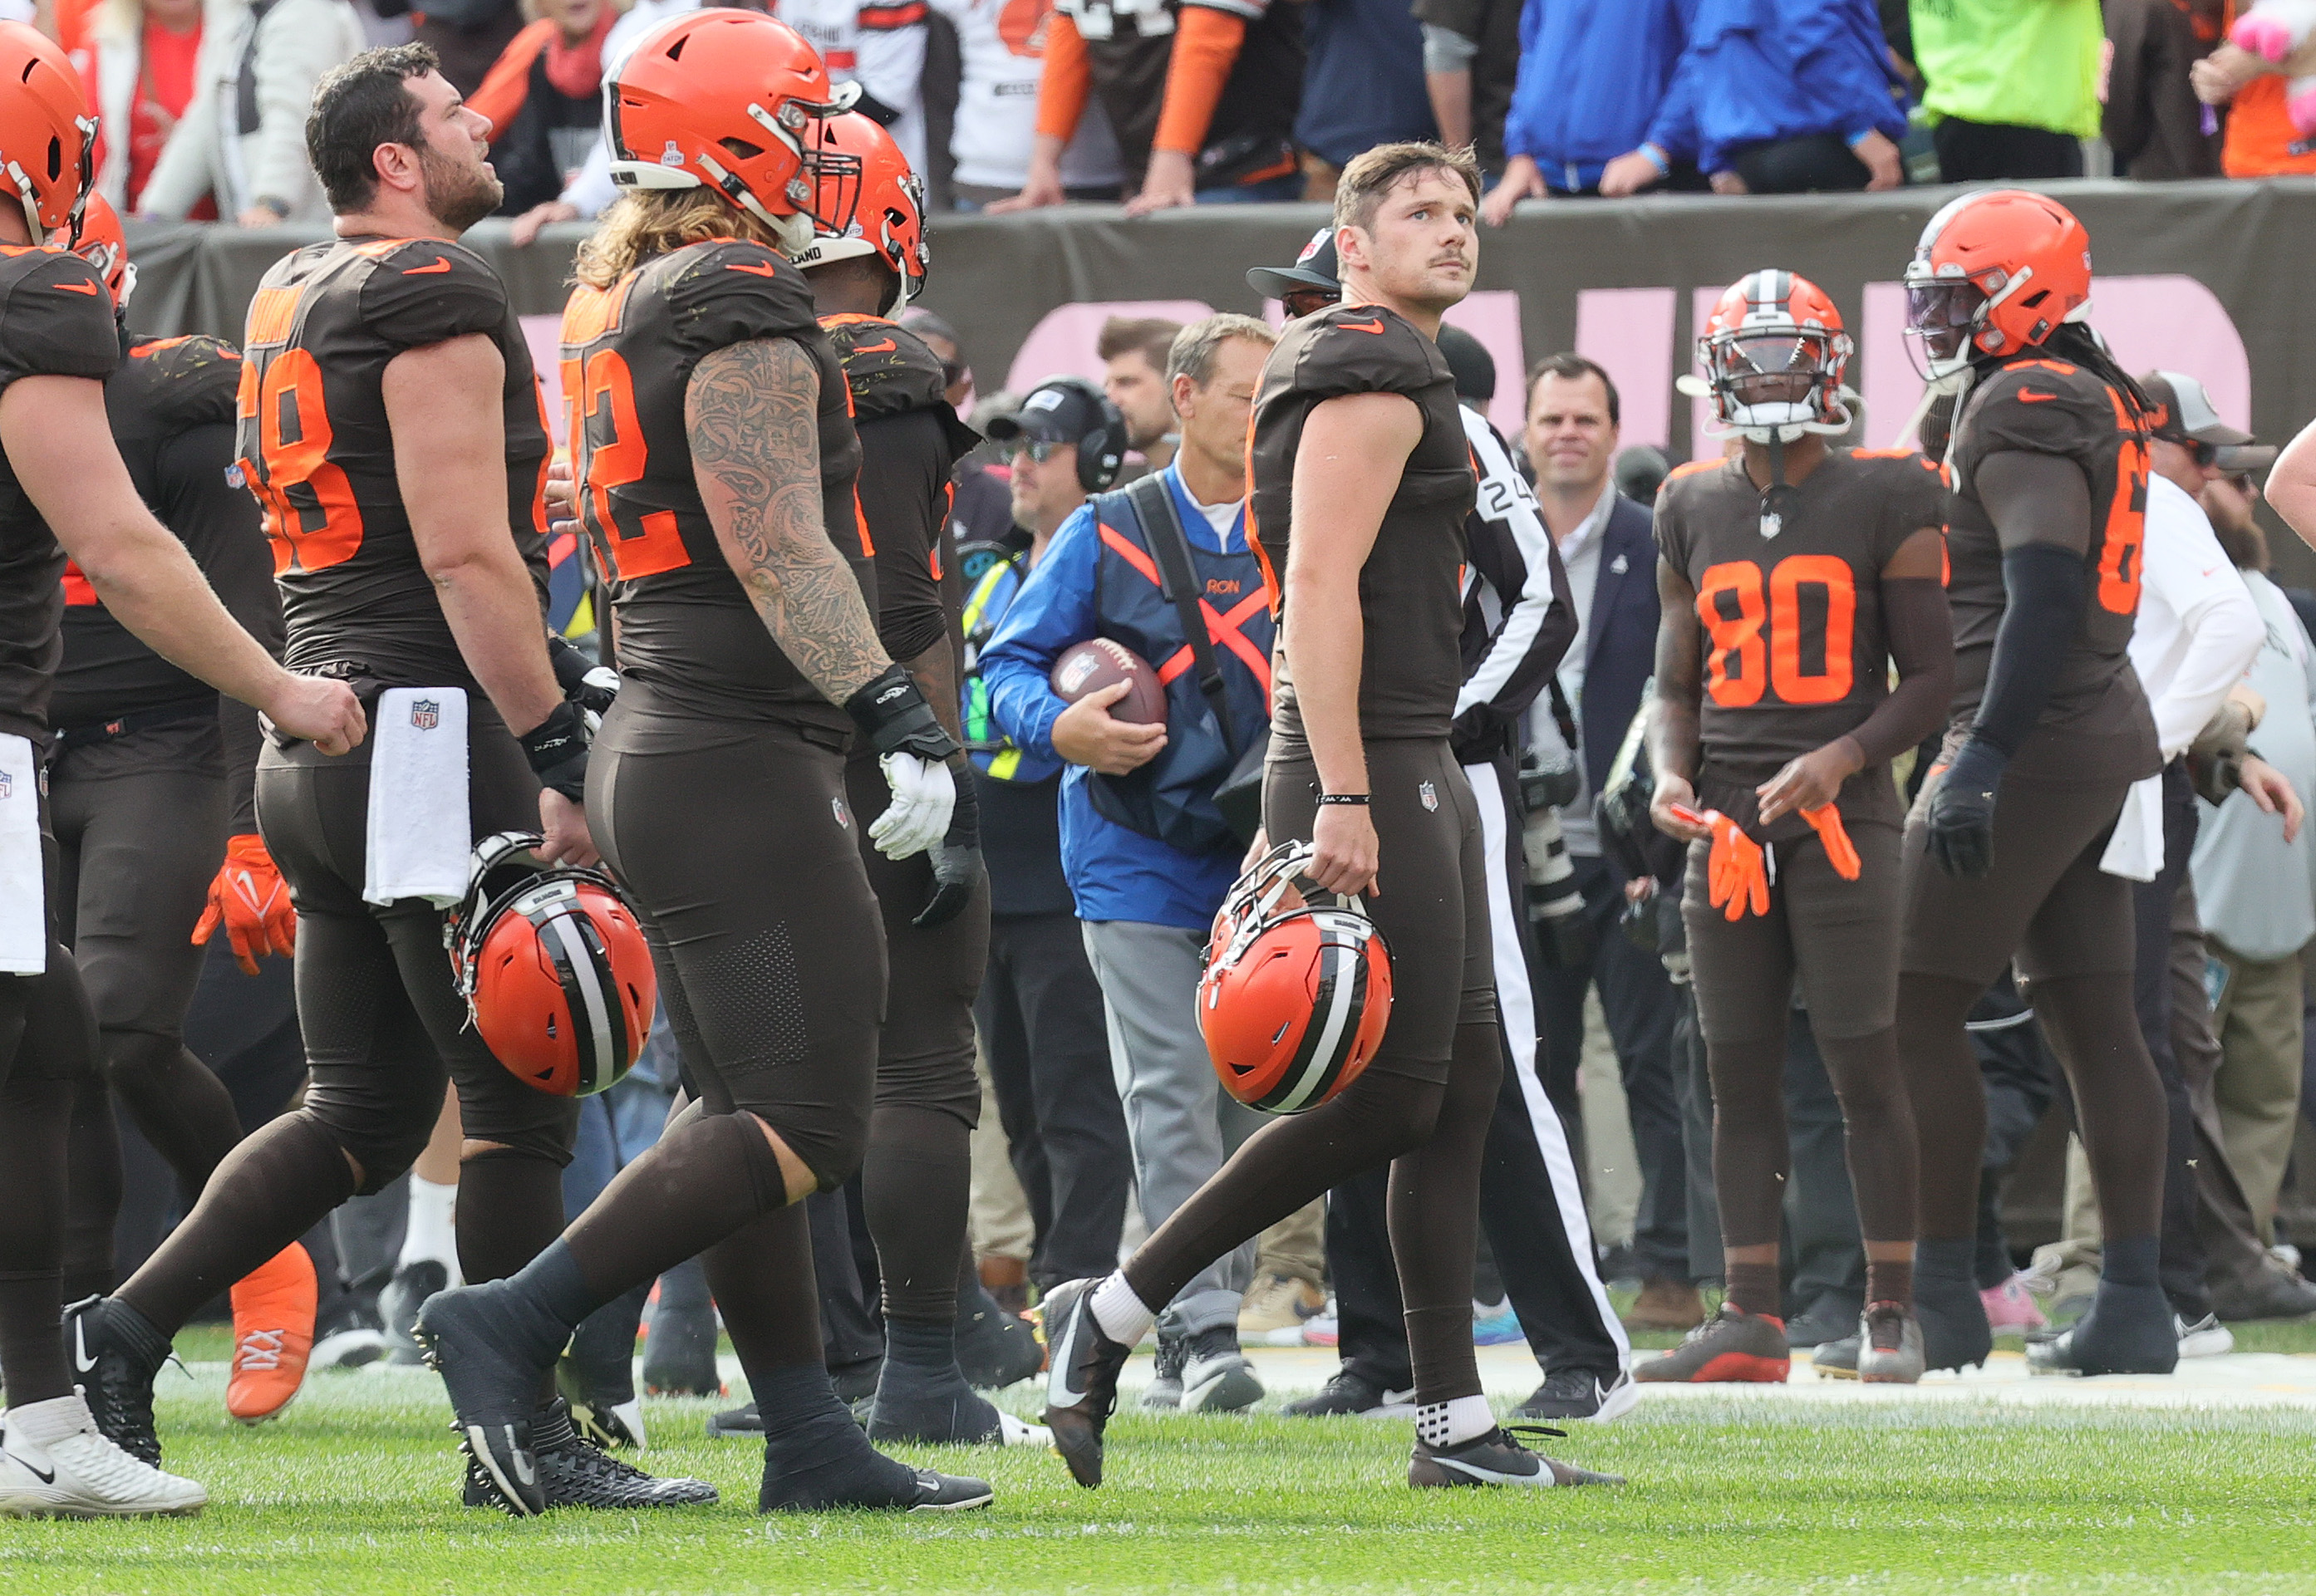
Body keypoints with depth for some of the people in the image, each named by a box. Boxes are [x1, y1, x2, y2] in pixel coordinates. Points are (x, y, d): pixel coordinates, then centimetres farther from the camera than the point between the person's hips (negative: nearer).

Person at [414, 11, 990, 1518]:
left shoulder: (622, 306, 14)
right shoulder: (745, 318, -15)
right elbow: (775, 547, -24)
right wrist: (895, 709, -29)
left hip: (658, 749, 11)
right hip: (738, 760, -11)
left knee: (753, 1109, 12)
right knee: (805, 1127, -10)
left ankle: (810, 1441, 14)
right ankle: (516, 1321, -14)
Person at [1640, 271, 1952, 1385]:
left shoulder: (1883, 502, -1)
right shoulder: (1695, 512, 12)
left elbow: (1930, 678, -1)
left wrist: (1839, 759, -16)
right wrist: (1671, 777, 0)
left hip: (1842, 820, -4)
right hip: (1729, 828, 4)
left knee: (1864, 1066, -5)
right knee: (1739, 1073, 4)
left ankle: (1891, 1311, 1)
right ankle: (1752, 1317, 7)